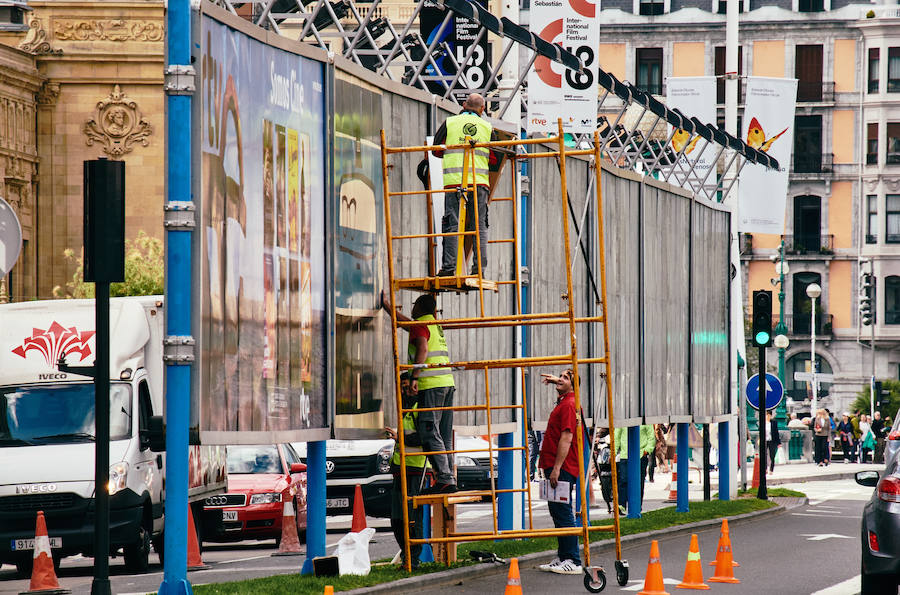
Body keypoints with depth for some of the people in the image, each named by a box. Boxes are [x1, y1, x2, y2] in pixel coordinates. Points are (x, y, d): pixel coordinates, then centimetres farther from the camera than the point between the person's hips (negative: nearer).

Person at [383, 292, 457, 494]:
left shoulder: (420, 326, -3)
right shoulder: (436, 326, 23)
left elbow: (422, 349, -21)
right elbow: (406, 324, 38)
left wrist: (414, 376, -25)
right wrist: (387, 306, 45)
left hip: (431, 385, -9)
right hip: (447, 382, 9)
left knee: (429, 433, -11)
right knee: (444, 435, 9)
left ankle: (444, 479, -19)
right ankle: (449, 479, 6)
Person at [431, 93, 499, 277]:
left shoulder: (450, 123, 5)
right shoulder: (487, 127, 9)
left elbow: (436, 150, 10)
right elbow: (495, 158, 12)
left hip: (454, 181, -1)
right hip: (479, 182, 1)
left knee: (452, 226, -2)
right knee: (479, 226, 5)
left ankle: (449, 267, -9)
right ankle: (480, 267, -1)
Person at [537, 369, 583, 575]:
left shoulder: (569, 405, -14)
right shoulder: (563, 401, 17)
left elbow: (566, 438, -21)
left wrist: (556, 469, -24)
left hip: (562, 468, -11)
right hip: (556, 467, 11)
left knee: (563, 513, -11)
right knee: (557, 512, 14)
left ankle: (573, 562, -11)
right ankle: (562, 558, 20)